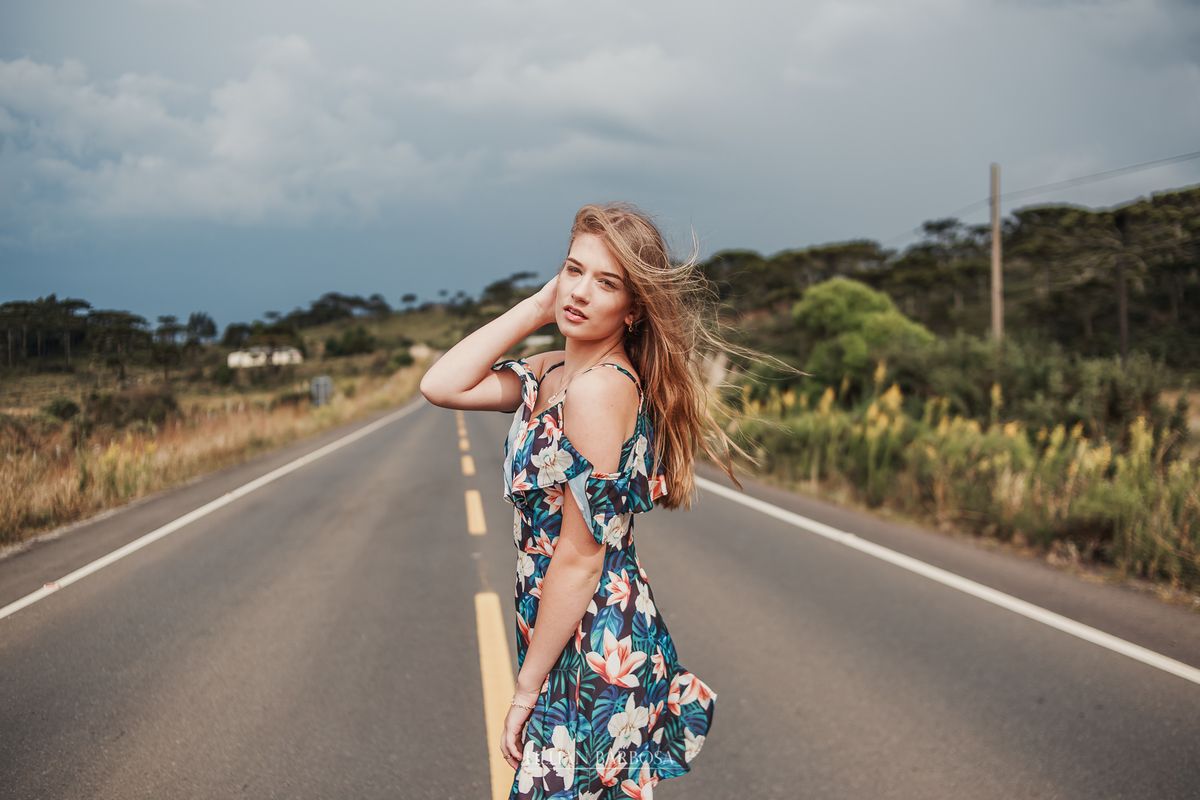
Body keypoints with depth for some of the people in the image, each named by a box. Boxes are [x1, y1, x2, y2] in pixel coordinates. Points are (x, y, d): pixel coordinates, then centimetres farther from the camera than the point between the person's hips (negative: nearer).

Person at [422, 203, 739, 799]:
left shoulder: (601, 387, -21)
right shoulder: (550, 372, 6)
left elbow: (582, 554, -20)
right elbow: (440, 386, -1)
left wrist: (526, 689, -13)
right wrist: (536, 308, -2)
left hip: (596, 647, -9)